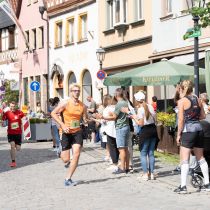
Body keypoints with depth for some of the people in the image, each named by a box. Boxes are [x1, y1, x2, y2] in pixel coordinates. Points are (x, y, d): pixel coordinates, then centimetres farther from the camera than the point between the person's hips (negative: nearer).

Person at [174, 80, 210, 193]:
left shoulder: (182, 101, -9)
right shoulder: (197, 100, 9)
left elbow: (181, 119, -12)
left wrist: (178, 134, -6)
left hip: (188, 130, -6)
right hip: (199, 128, 6)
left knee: (184, 159, -4)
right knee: (200, 158, 16)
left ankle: (183, 186, -10)